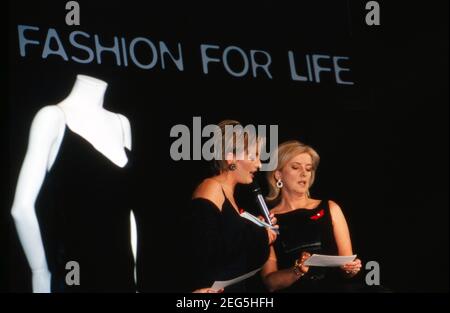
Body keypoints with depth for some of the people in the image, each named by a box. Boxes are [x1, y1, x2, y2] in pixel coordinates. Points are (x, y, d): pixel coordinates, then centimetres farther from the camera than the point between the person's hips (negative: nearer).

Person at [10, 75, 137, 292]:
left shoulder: (121, 124, 11)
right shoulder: (54, 117, -6)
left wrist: (133, 273, 8)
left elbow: (124, 207, 12)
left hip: (120, 275, 5)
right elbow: (22, 207, -11)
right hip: (68, 277, -5)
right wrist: (42, 273, -11)